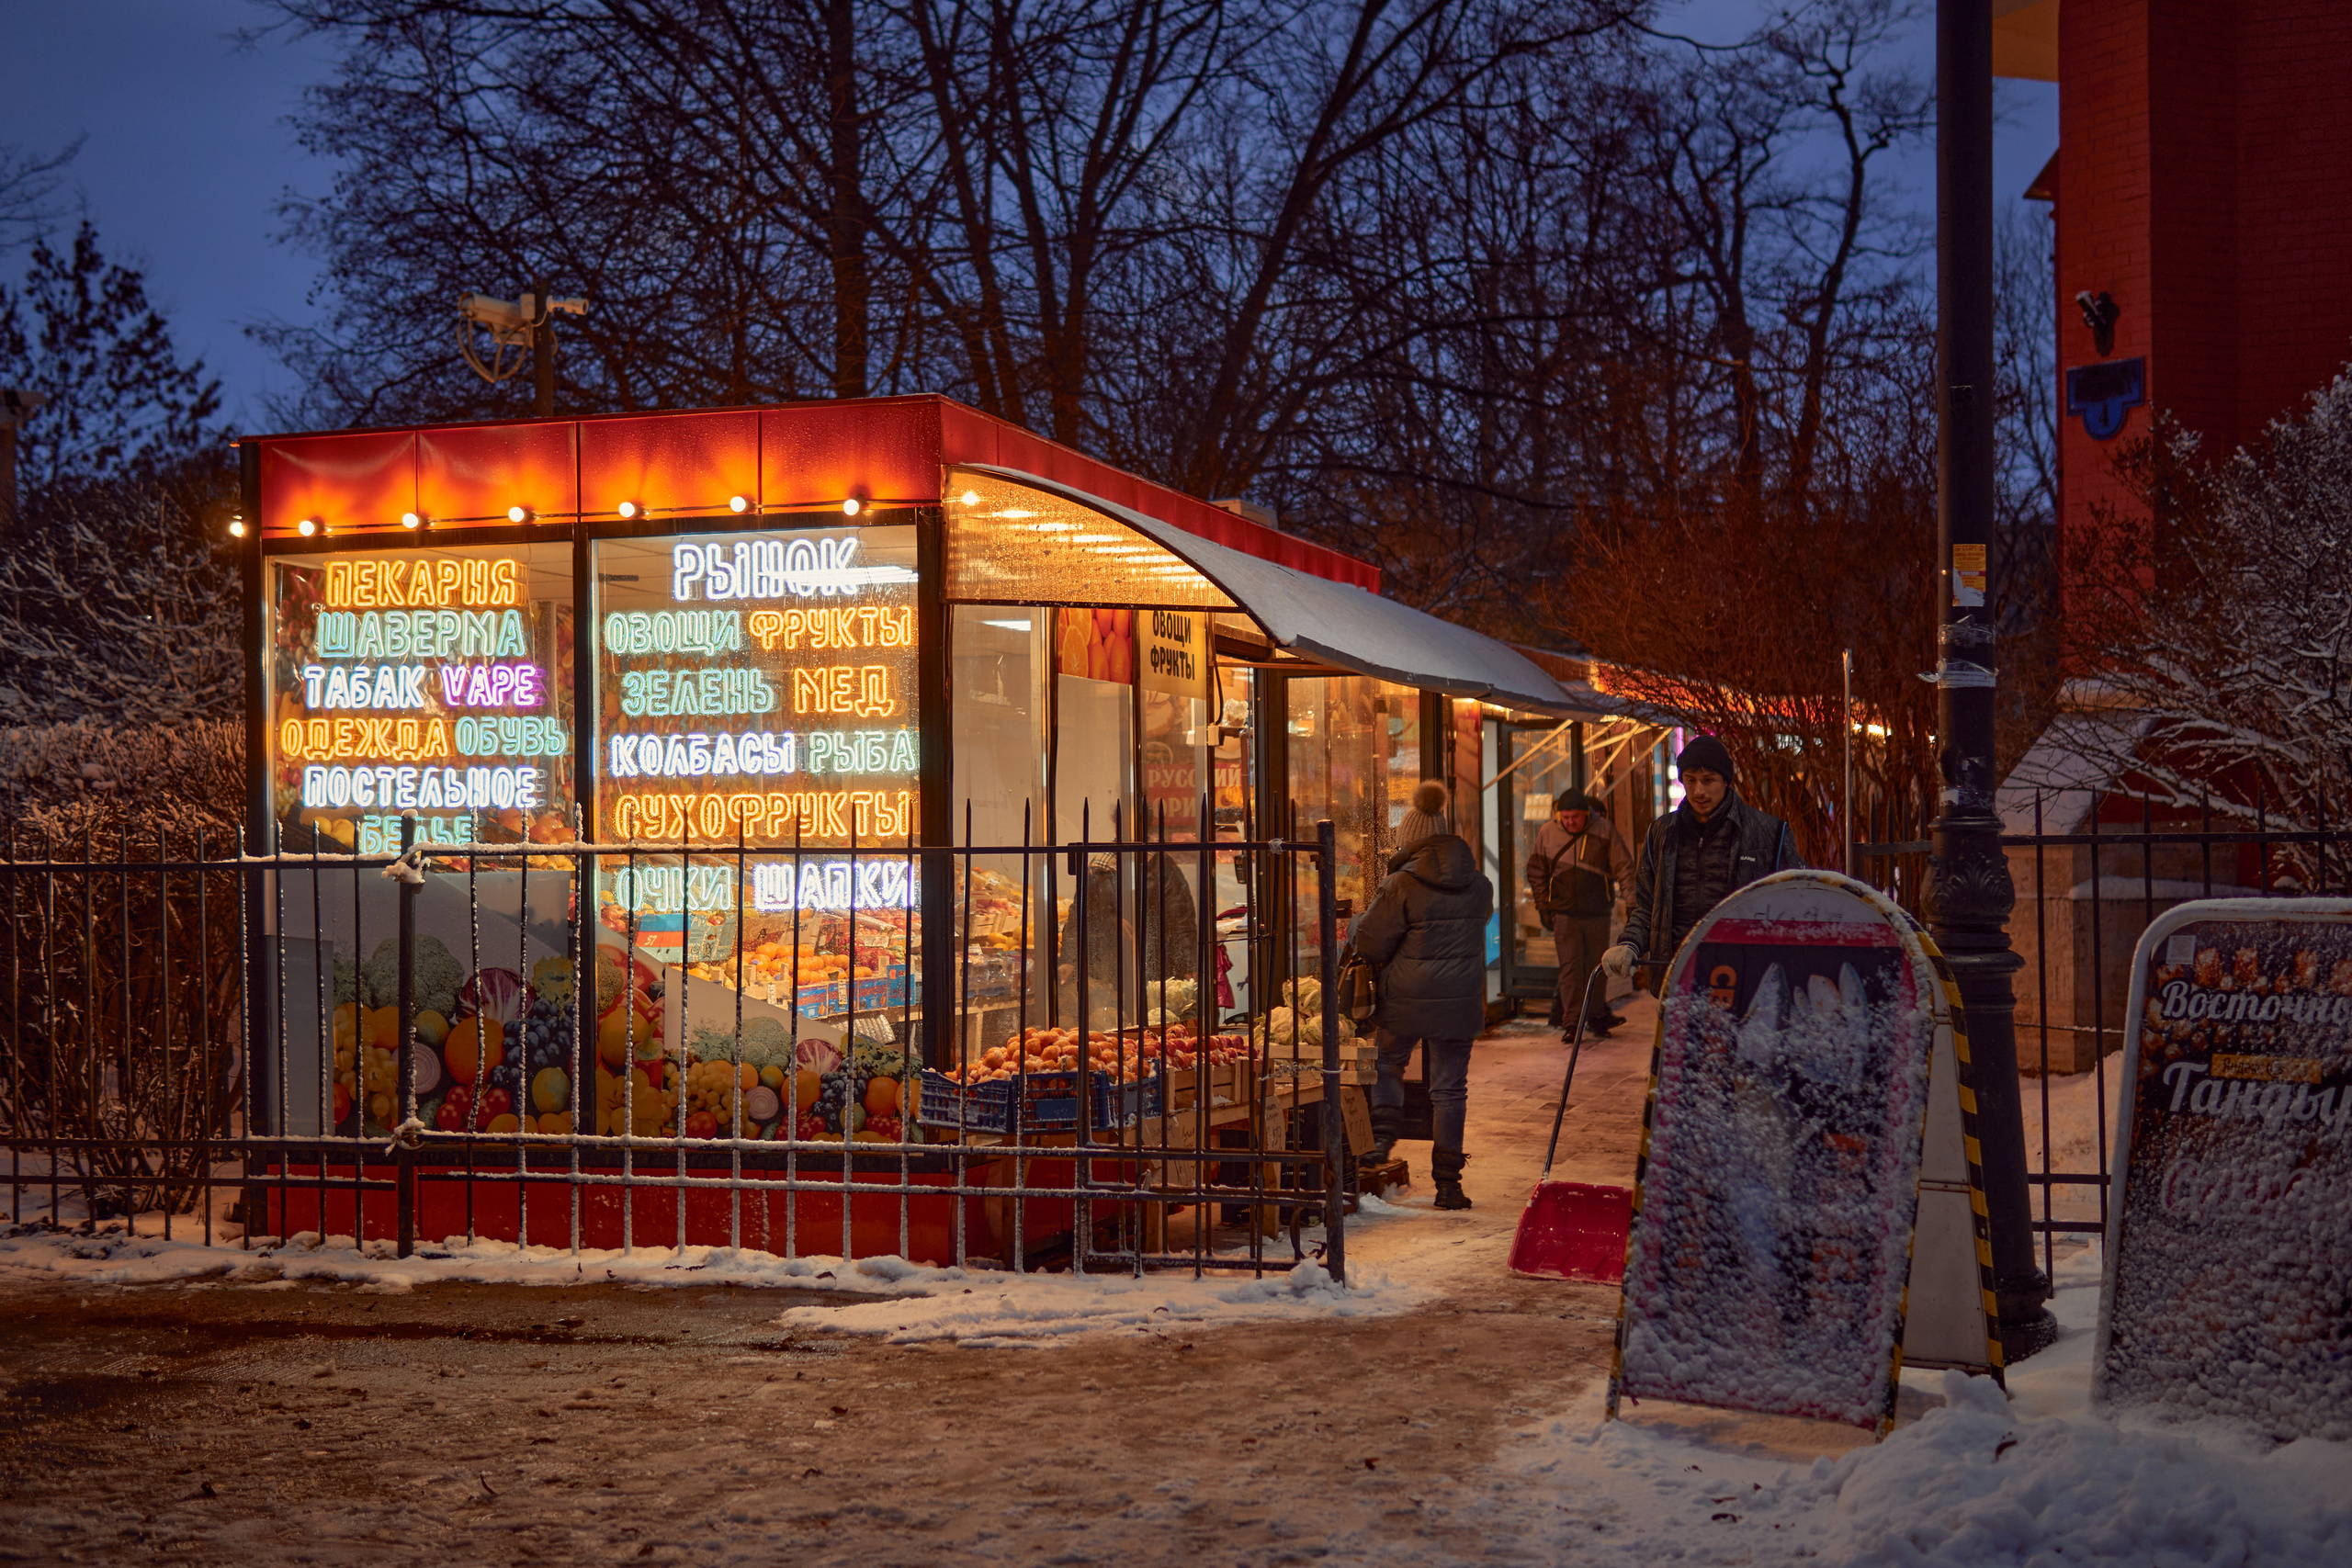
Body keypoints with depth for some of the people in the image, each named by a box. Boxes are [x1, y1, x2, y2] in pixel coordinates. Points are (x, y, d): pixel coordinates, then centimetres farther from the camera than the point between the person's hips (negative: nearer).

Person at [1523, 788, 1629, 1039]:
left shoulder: (1605, 830, -3)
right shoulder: (1547, 833, 0)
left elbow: (1623, 867, 1)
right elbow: (1536, 871, 11)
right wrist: (1544, 904, 7)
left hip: (1597, 912, 0)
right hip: (1564, 912, 0)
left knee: (1597, 966, 9)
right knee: (1570, 966, -5)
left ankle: (1597, 1016, 22)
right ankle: (1571, 1020, -4)